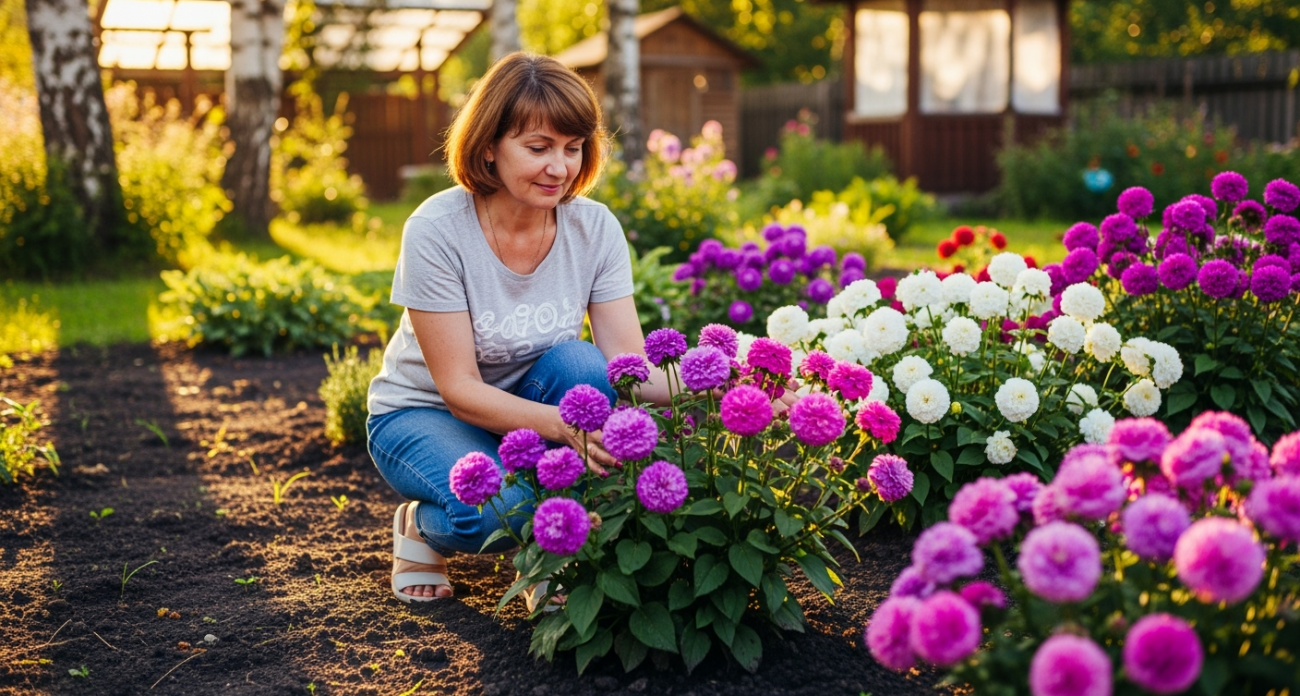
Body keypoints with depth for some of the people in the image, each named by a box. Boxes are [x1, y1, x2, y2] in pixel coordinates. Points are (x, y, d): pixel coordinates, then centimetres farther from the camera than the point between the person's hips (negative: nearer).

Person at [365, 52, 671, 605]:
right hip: (426, 414, -3)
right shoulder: (436, 230, -24)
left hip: (530, 402, 4)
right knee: (492, 510, -34)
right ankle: (422, 526, 4)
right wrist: (563, 425, -44)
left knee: (578, 363, -30)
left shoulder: (594, 228, -13)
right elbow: (458, 388, -26)